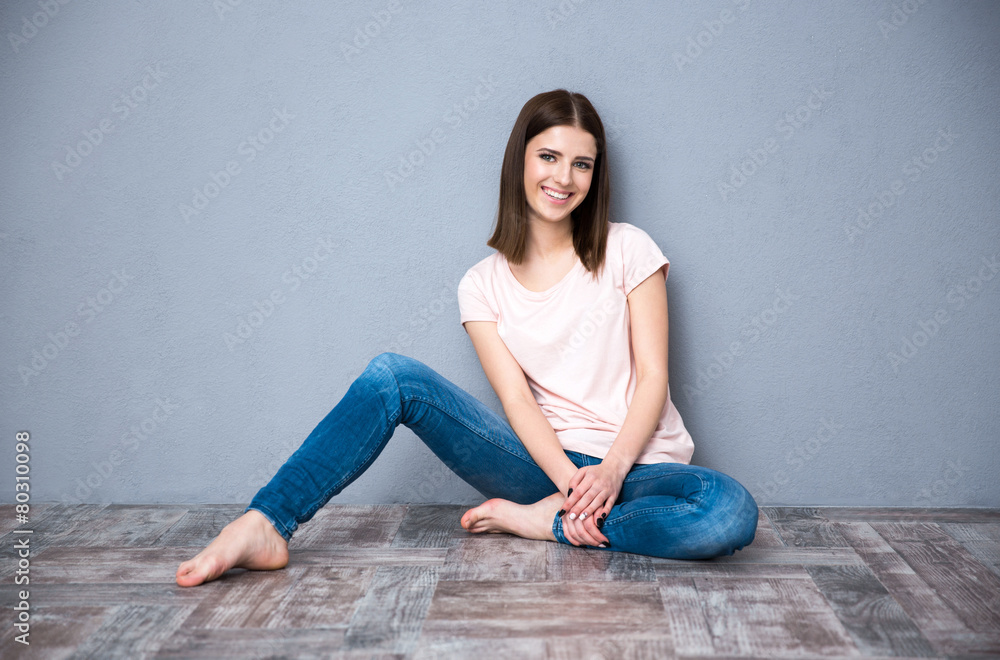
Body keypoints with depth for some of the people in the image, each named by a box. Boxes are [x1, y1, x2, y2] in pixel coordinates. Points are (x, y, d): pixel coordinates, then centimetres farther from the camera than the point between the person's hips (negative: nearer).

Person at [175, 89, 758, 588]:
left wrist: (613, 469, -20)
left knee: (732, 512, -35)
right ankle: (265, 526, -21)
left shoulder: (628, 251, 0)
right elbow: (517, 399, -5)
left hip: (636, 464, 0)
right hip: (546, 461, 1)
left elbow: (653, 377, -4)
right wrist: (571, 479, -22)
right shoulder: (483, 285, 5)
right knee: (394, 376, -17)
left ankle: (541, 523, -20)